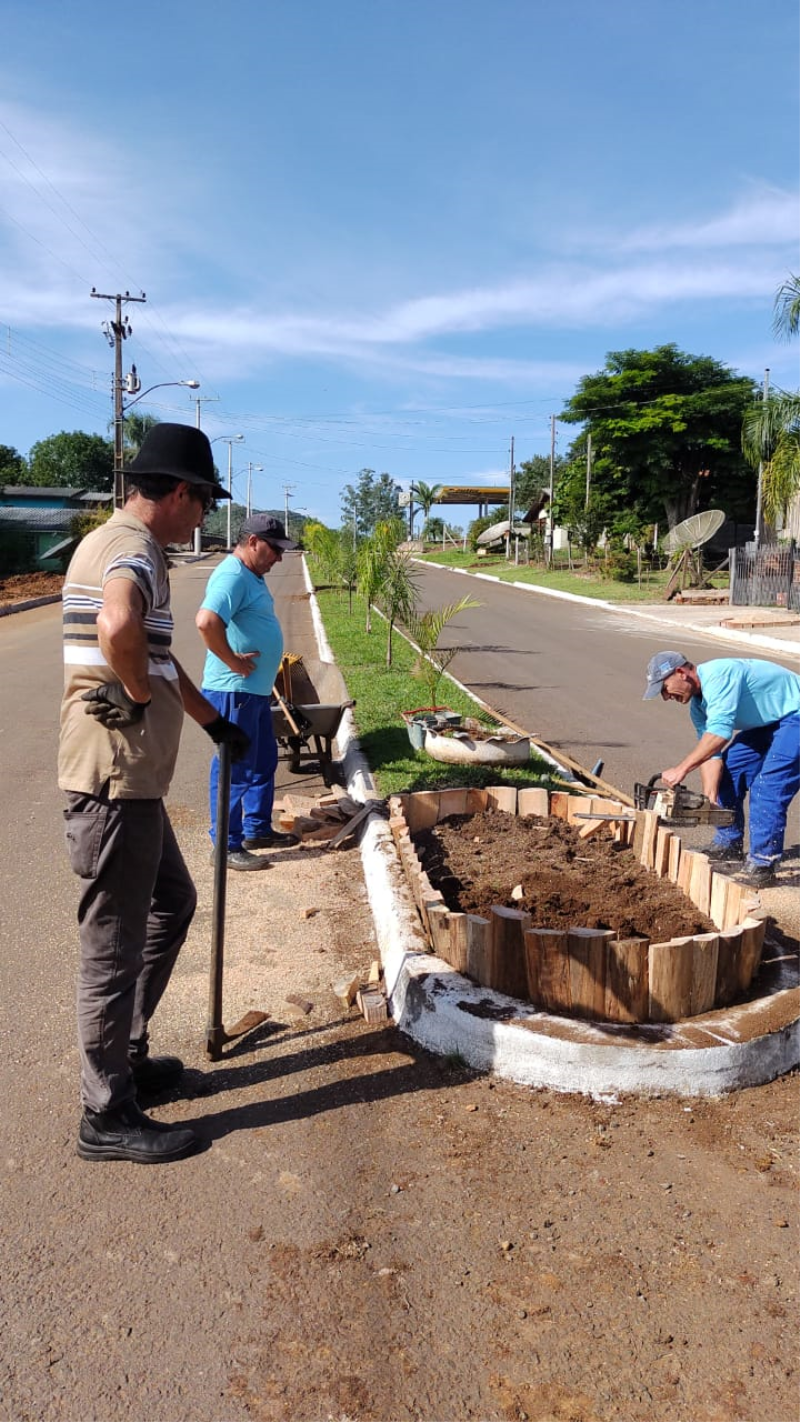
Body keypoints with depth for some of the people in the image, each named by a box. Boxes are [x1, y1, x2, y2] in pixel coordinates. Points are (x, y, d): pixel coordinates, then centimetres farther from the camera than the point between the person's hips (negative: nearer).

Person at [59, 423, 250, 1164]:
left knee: (173, 903, 23)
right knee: (115, 944, 1)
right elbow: (116, 626, -41)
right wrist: (141, 695, -21)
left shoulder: (117, 543, 16)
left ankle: (126, 1054, 35)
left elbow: (159, 653, 28)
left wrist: (212, 719, 35)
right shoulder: (132, 548, -16)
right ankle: (108, 1117, 16)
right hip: (115, 782, -10)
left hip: (131, 780, 10)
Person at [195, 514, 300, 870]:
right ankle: (227, 845, 8)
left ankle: (258, 828, 32)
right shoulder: (232, 576, -18)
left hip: (256, 690, 10)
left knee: (264, 762, 19)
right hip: (234, 691, -10)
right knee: (234, 769, -2)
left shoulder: (251, 575, 14)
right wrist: (233, 662, -23)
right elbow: (206, 621, -35)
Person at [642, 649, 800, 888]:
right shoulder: (698, 705, 1)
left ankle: (763, 864, -11)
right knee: (727, 771, 8)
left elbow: (720, 732, -38)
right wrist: (709, 799, -12)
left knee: (768, 785, -18)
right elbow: (710, 752, -2)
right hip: (766, 723, 10)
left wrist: (682, 769, -35)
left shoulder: (718, 674, -29)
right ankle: (728, 846, 19)